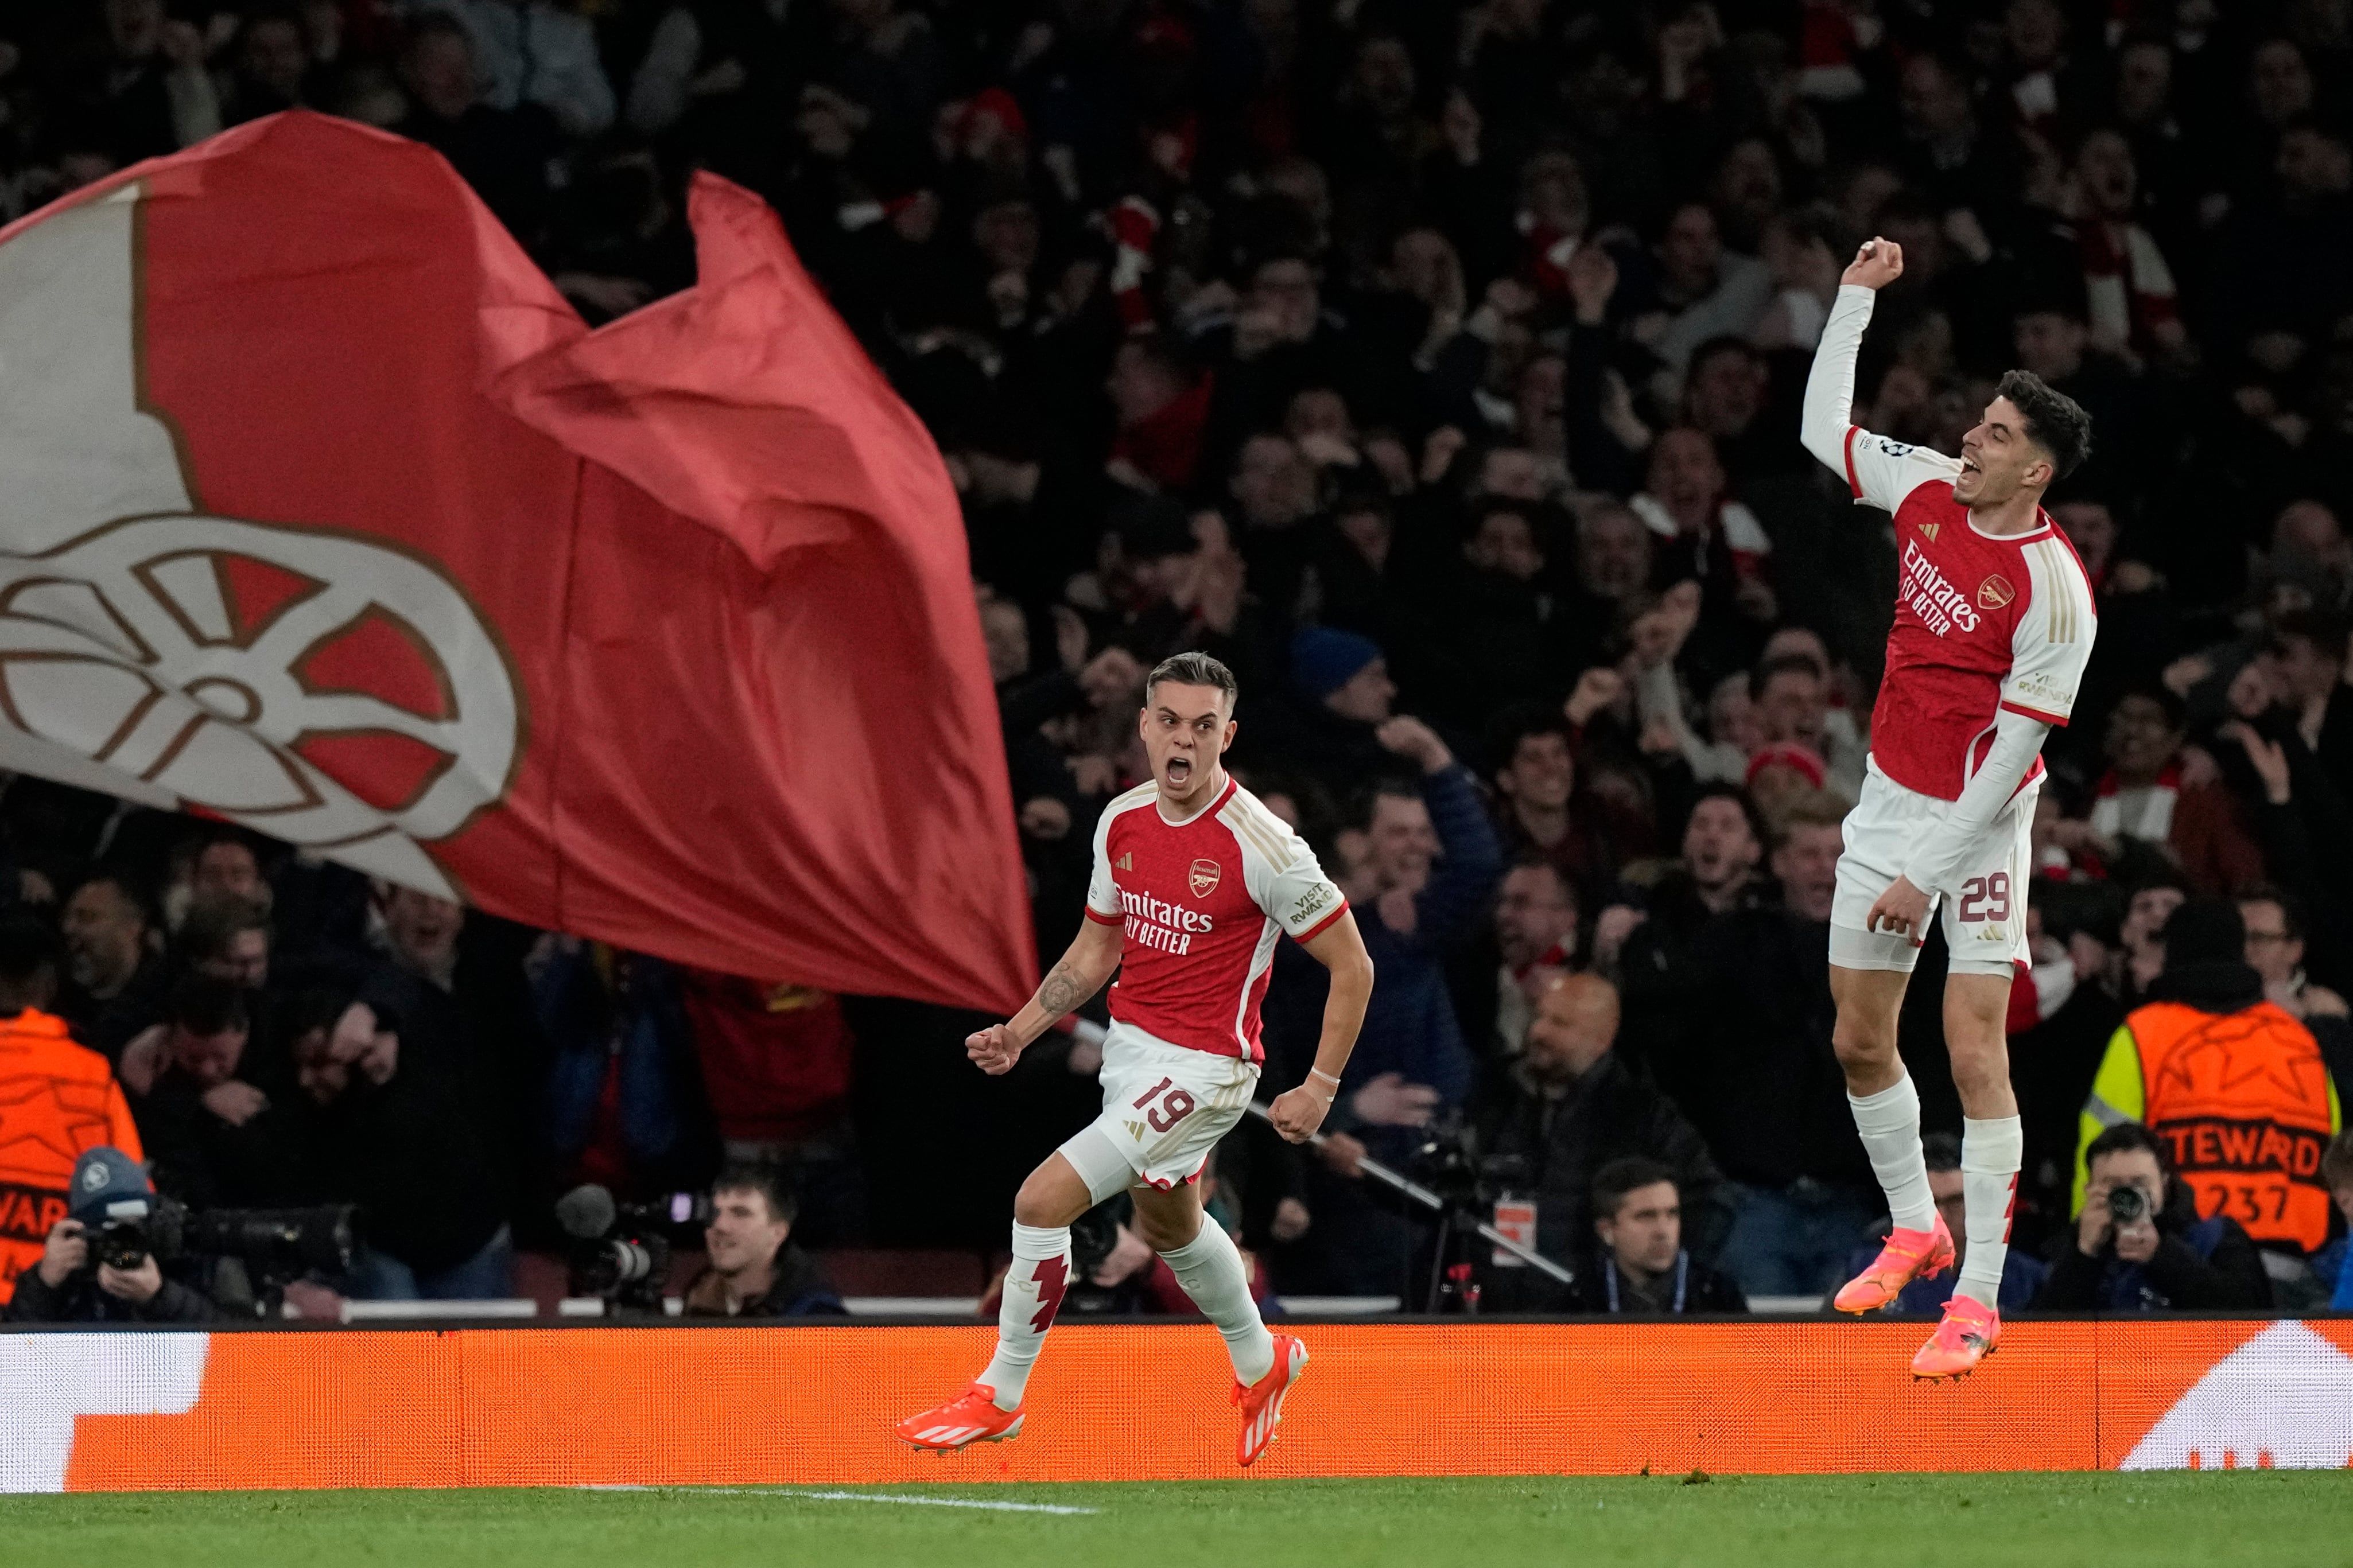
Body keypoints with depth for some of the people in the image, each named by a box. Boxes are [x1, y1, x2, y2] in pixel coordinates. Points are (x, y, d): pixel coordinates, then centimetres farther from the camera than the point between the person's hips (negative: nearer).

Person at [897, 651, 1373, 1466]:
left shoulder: (1262, 846, -21)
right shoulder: (1122, 822, -1)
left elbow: (1352, 965, -12)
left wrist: (1321, 1087, -14)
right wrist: (1021, 1031, 4)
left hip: (1202, 1068, -8)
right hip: (1130, 1046, 8)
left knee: (1043, 1199, -17)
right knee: (1168, 1225, 27)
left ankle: (1000, 1395, 0)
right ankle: (1261, 1362, 54)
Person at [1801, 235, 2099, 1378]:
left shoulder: (2053, 590, -21)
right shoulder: (1929, 490, -1)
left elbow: (2014, 749, -20)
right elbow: (1823, 428, 16)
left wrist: (1927, 873, -20)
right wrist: (1857, 296, 9)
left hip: (1978, 825, -7)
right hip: (1888, 801, 7)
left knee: (1974, 1055, -11)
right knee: (1860, 1042, 11)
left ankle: (1979, 1296, -7)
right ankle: (1914, 1228, 31)